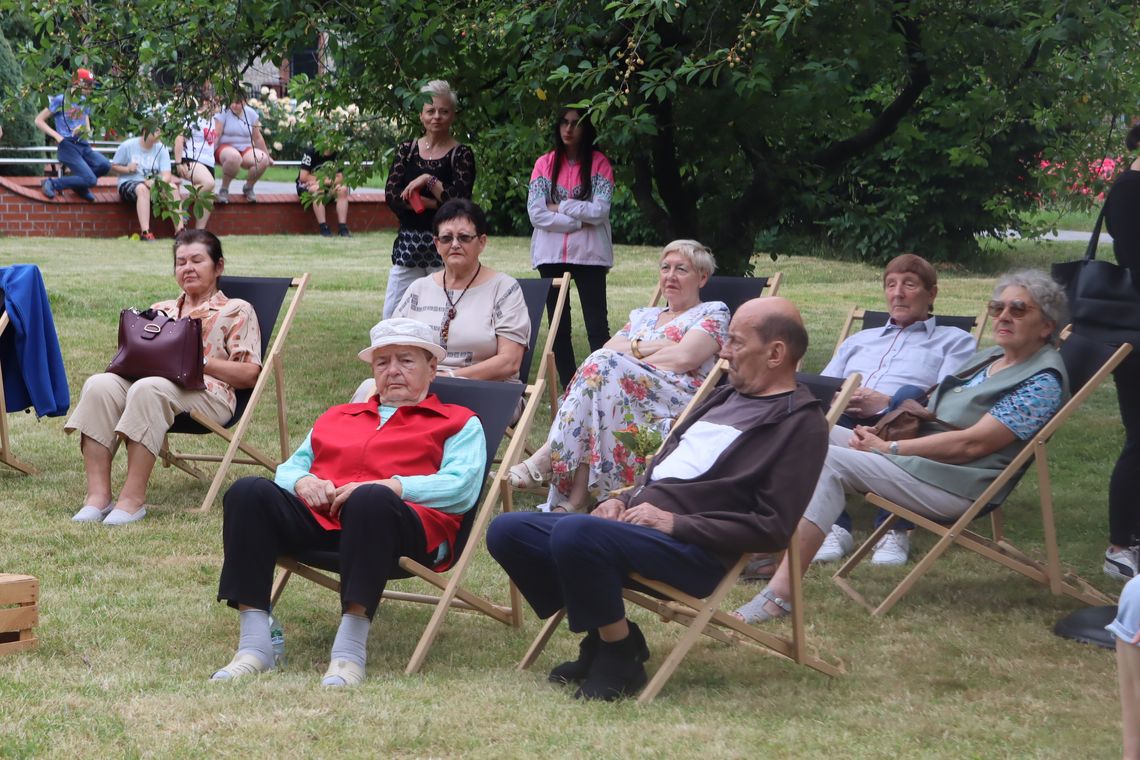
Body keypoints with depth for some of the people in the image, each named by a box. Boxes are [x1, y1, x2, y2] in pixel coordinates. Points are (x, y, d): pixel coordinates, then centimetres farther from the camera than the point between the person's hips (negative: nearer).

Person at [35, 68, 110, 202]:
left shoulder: (84, 103, 15)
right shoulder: (60, 100, -4)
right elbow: (39, 120, -3)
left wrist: (84, 129, -2)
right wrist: (56, 135, -13)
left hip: (83, 146, 6)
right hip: (67, 146, -6)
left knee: (105, 165, -20)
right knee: (90, 180, -22)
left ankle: (79, 186, 5)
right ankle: (52, 183, -6)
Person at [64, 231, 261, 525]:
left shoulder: (236, 311, 14)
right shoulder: (162, 310, 31)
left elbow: (249, 374, 2)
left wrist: (200, 362, -9)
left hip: (207, 393, -5)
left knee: (148, 389, -38)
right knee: (99, 385, -28)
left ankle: (133, 499, -39)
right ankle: (97, 496, -35)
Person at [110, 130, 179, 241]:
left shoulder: (161, 148, -1)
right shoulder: (127, 146, -5)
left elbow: (167, 175, -10)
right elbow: (114, 166, 3)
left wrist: (156, 182, -32)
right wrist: (127, 169, -17)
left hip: (152, 184, 3)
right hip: (129, 183, -3)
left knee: (172, 187, -26)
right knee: (142, 189, -38)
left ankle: (179, 230, -32)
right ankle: (145, 233, -48)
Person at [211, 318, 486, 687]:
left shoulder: (459, 423, 21)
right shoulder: (337, 417, 38)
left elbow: (461, 487, 2)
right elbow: (291, 466, 29)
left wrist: (386, 487, -11)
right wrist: (303, 481, 3)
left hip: (408, 524, -5)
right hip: (317, 516, 5)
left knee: (371, 501, -41)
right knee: (249, 493, -25)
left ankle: (350, 649, -44)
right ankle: (253, 644, -32)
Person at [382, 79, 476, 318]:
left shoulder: (461, 155, 1)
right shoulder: (407, 150, 10)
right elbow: (391, 194, -2)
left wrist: (428, 180, -13)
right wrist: (434, 203, -9)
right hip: (408, 243, 4)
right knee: (392, 314, 2)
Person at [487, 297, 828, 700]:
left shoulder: (802, 423, -5)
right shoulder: (727, 397, 24)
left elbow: (773, 529, -13)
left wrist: (675, 522, -16)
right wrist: (623, 501, 10)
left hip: (696, 553, -10)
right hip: (634, 522, 10)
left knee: (573, 531, -34)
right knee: (507, 531, 0)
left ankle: (621, 656, -14)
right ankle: (604, 635, 6)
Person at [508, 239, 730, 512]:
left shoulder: (713, 313, 13)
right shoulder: (643, 316, 32)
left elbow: (684, 358, -6)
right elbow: (607, 349, 13)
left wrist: (628, 359, -2)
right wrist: (645, 348, -2)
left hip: (677, 403, -5)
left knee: (602, 367, -28)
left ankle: (551, 456, -34)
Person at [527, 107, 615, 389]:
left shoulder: (599, 163, 0)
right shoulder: (545, 163, 6)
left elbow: (599, 211, -12)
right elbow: (536, 213, -5)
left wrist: (560, 207, -7)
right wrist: (579, 220, -9)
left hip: (589, 256, -3)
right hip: (551, 256, 3)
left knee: (597, 326, -7)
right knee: (558, 326, 7)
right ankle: (568, 388, 12)